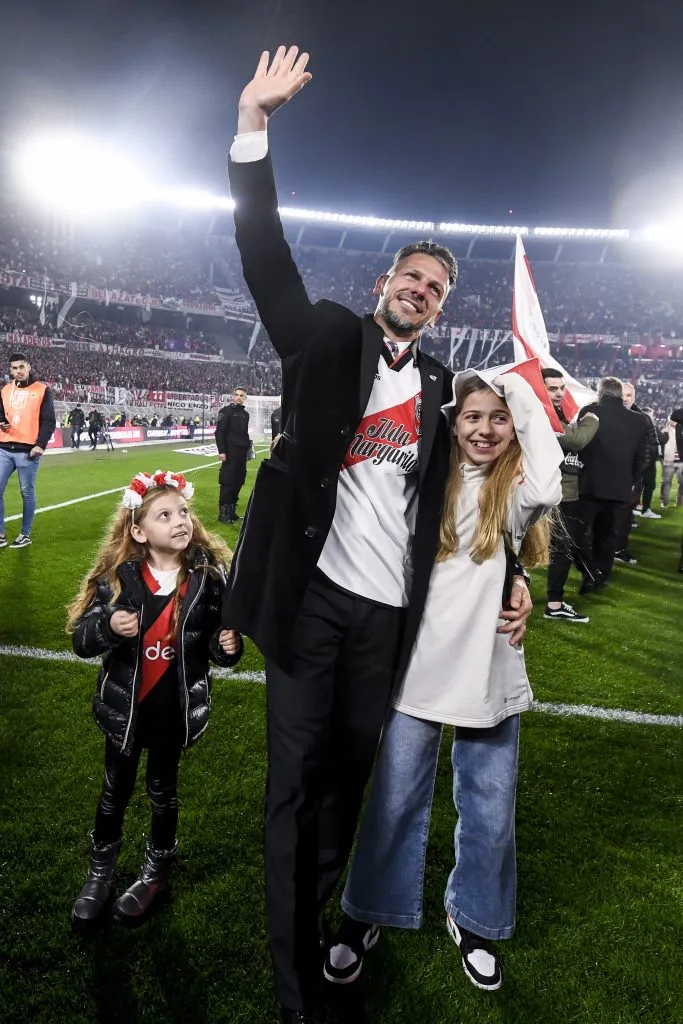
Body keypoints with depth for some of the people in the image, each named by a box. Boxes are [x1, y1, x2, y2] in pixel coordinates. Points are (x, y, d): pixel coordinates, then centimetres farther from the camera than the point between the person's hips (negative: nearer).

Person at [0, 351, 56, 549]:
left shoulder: (42, 390, 0)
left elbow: (49, 421, -4)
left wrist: (41, 444, -15)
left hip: (28, 450, -5)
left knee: (27, 493, 3)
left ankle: (25, 534, 14)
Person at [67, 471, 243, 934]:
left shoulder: (208, 574, -14)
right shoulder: (117, 576, -14)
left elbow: (216, 640, -4)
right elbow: (82, 639, -11)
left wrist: (228, 645, -26)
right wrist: (108, 626, -32)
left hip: (176, 706, 0)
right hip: (125, 705, 1)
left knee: (163, 789, 19)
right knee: (116, 790, 18)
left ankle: (157, 871, 43)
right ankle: (101, 873, 43)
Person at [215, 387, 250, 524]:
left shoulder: (245, 414, 16)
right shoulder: (226, 411, -4)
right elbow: (219, 432, -9)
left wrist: (247, 448, 13)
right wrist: (221, 451, -16)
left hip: (242, 453, 7)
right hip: (230, 452, -7)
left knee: (238, 481, 8)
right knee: (227, 482, -7)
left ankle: (231, 510, 17)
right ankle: (223, 512, -1)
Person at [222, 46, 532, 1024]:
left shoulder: (438, 384, 12)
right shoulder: (330, 337, 6)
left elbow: (456, 486, 14)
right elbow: (268, 257, -4)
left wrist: (511, 575, 5)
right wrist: (254, 125, -12)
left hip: (388, 609, 3)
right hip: (313, 589, -3)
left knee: (350, 770, 12)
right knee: (296, 777, 2)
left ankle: (322, 911, 31)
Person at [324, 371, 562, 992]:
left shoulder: (515, 491, -2)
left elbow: (548, 489, -24)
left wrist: (525, 400, -17)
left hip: (489, 673, 0)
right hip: (419, 667, 1)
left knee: (490, 811, 13)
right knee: (395, 801, 11)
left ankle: (472, 919, 39)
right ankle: (366, 916, 33)